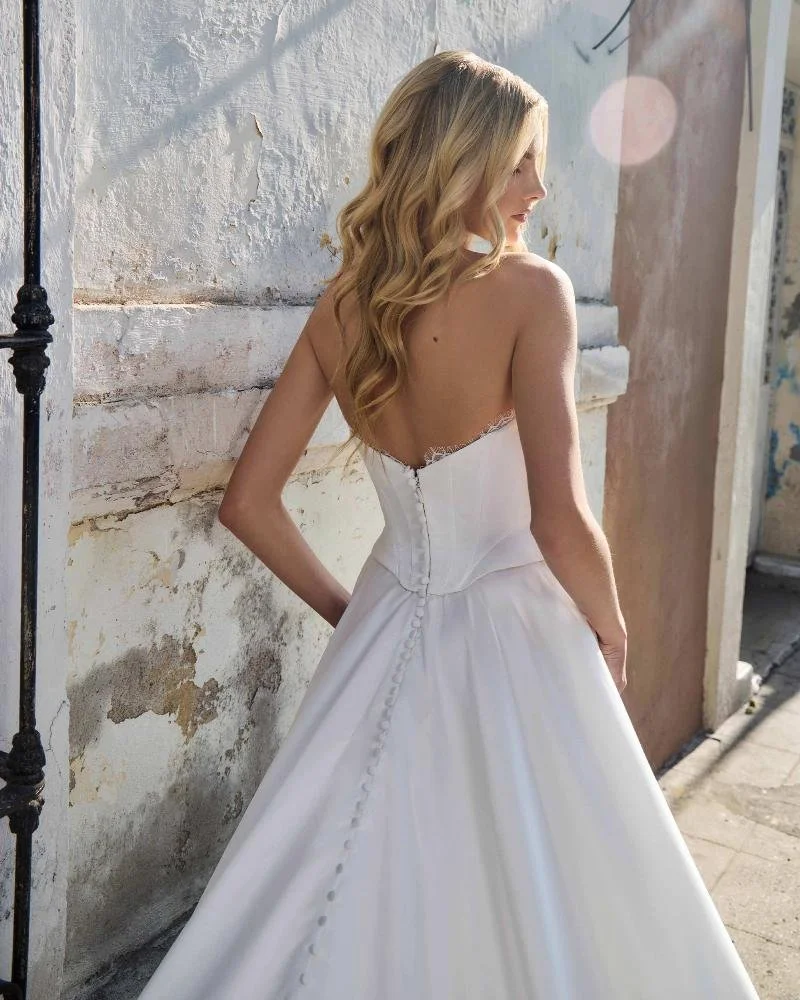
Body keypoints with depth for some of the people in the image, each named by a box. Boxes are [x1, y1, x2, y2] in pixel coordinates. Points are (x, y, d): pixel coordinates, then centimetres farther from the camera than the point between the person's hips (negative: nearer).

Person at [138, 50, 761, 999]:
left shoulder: (339, 306, -3)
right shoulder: (530, 291, -18)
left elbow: (248, 504, -1)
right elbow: (560, 521, -24)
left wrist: (344, 608, 12)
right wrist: (610, 629, -5)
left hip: (386, 633, 5)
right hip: (515, 637, -5)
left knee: (359, 897, 20)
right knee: (545, 905, 16)